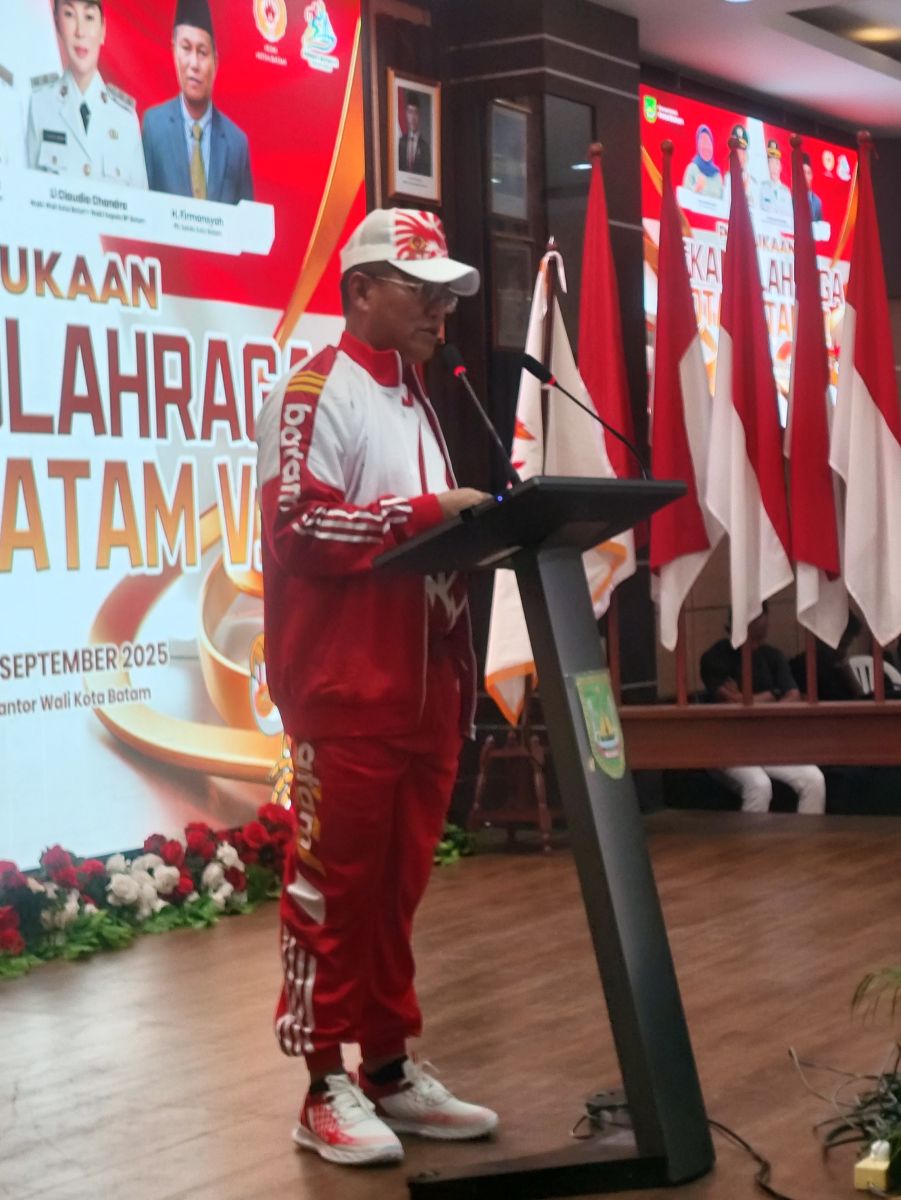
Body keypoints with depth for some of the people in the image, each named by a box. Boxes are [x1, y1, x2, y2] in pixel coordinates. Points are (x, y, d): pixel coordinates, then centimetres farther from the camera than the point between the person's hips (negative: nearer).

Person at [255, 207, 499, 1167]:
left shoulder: (415, 399, 20)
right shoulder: (316, 392, -6)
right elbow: (297, 526, -17)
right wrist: (423, 512, -21)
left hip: (422, 683, 8)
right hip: (345, 691, -8)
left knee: (398, 881, 12)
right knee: (333, 882, -2)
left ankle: (391, 1069, 19)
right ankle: (327, 1088, 6)